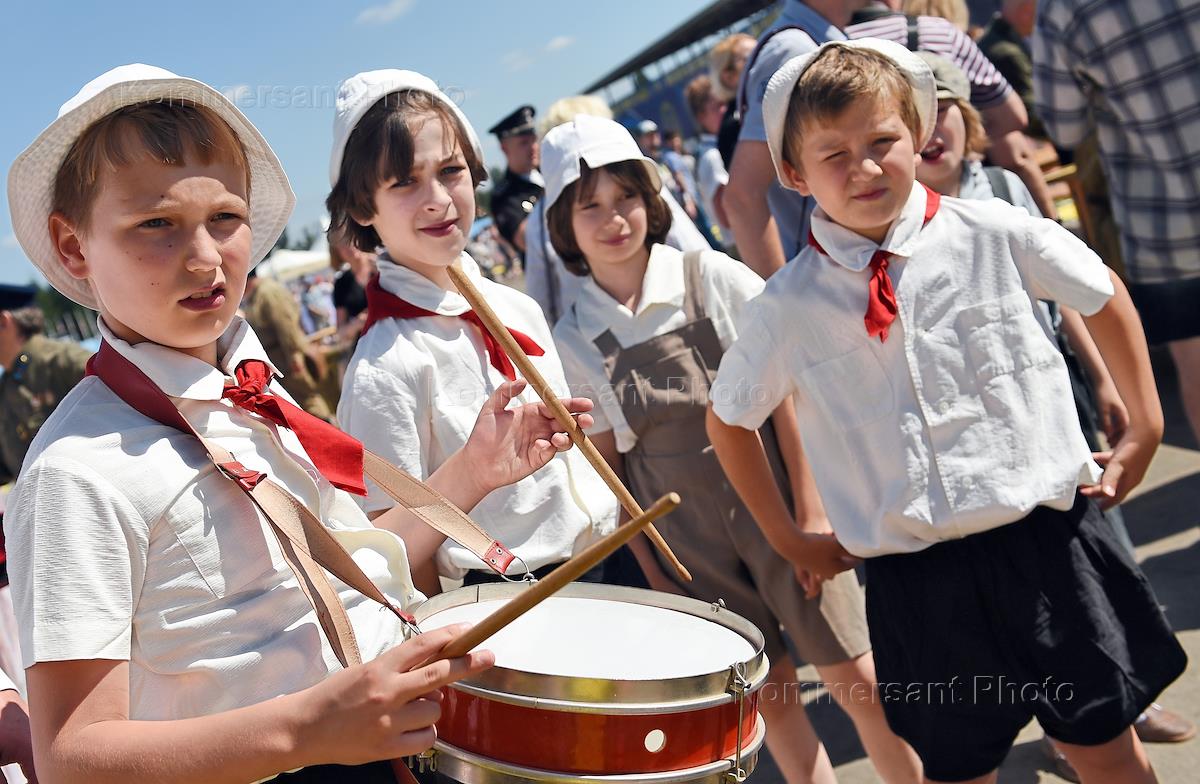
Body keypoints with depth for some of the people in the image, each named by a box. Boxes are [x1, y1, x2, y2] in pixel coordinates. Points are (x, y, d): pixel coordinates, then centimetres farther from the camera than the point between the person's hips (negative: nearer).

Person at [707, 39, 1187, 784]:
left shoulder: (994, 235, -6)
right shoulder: (788, 307, -7)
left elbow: (1105, 295, 11)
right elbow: (729, 418, 9)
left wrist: (1145, 426, 10)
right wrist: (792, 540, 11)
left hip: (1048, 536, 1)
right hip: (914, 577, 0)